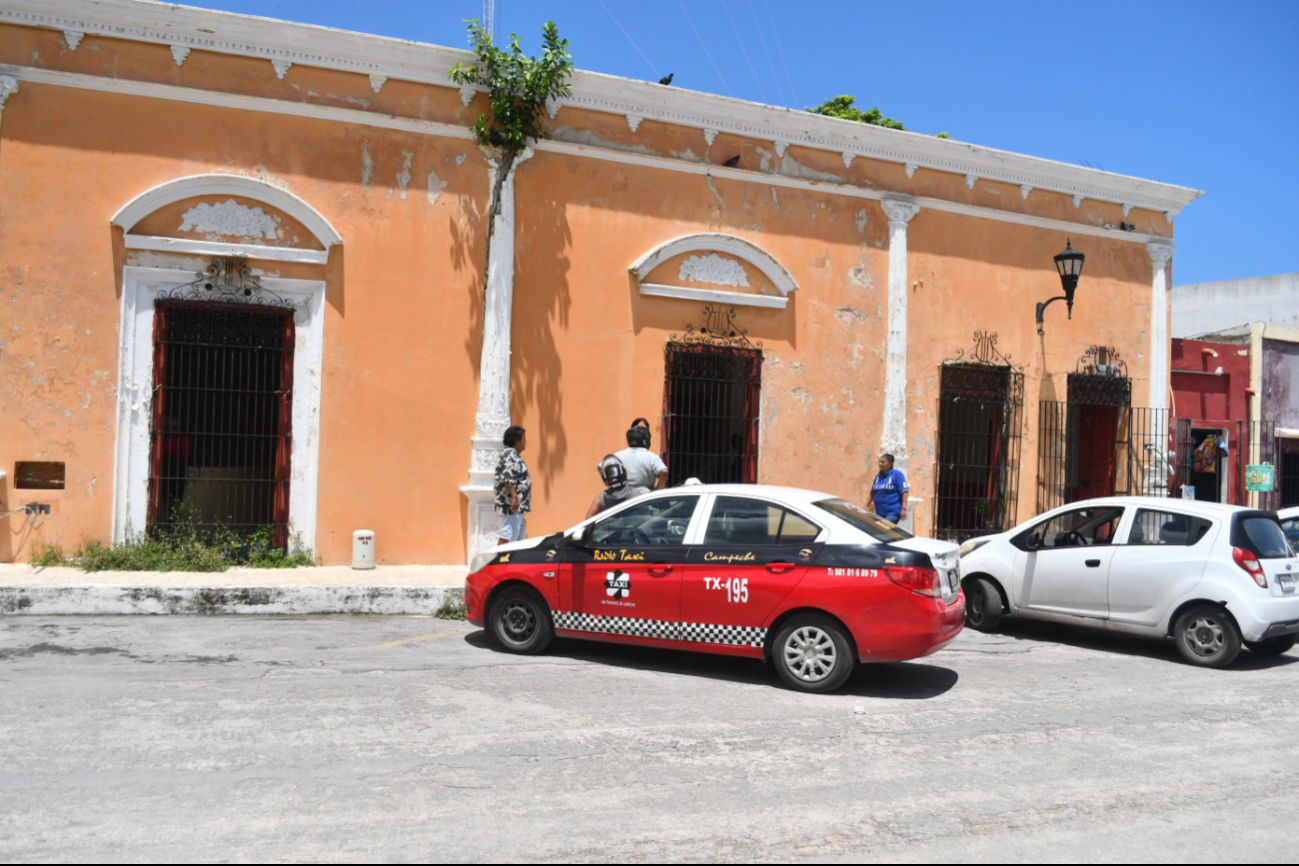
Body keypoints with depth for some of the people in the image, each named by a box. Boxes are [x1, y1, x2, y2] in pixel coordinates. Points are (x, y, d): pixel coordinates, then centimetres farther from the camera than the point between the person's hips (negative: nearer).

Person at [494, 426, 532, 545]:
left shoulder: (514, 455, 18)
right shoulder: (509, 454, -13)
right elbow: (506, 478, -26)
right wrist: (514, 496, -31)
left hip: (519, 507, 11)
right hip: (512, 507, -11)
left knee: (520, 537, 15)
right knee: (507, 538, -13)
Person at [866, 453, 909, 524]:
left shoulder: (897, 474, -4)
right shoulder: (879, 475, 14)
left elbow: (904, 491, -10)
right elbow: (873, 493, 21)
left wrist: (903, 508, -18)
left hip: (893, 513, -7)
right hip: (880, 512, 7)